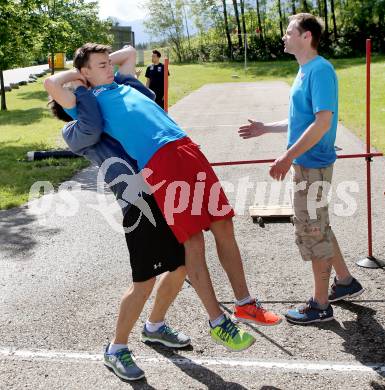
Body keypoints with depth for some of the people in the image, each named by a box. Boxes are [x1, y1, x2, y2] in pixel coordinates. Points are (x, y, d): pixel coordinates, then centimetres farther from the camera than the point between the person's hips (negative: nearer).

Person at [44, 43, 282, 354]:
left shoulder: (121, 84, 30)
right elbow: (52, 83, -4)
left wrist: (105, 63, 38)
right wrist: (76, 74, 12)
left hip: (185, 147, 7)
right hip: (156, 162, -7)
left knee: (223, 226, 5)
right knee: (193, 241, -9)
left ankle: (245, 304, 21)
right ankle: (217, 322, 7)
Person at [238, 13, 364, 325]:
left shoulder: (320, 70, -17)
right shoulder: (305, 71, 13)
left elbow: (323, 121, -24)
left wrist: (288, 157, -26)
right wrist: (265, 128, 20)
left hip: (312, 165, -10)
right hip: (307, 163, 10)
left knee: (311, 232, 0)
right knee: (319, 227, 20)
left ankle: (321, 305, 14)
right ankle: (346, 281, 36)